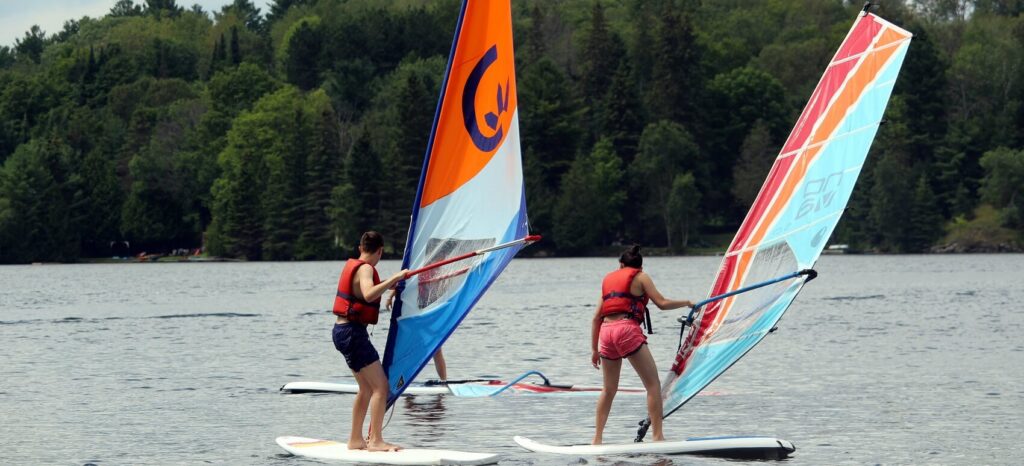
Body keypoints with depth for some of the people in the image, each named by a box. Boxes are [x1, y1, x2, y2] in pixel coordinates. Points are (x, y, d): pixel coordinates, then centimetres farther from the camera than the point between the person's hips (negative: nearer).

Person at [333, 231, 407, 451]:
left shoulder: (351, 265, 15)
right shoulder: (365, 269, -14)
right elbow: (368, 294, -36)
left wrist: (390, 285, 48)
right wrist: (394, 278, -30)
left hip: (343, 331, 10)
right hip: (353, 333, -10)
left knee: (367, 387, 18)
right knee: (381, 386, -11)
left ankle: (355, 440, 22)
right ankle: (375, 441, -16)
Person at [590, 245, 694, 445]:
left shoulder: (609, 279, 24)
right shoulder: (640, 277, 9)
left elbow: (596, 317, 21)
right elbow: (662, 303, 0)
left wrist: (594, 349, 23)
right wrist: (687, 303, 16)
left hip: (606, 331, 6)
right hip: (627, 329, -6)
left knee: (609, 389, 17)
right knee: (653, 384, -3)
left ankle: (597, 439, 13)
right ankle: (658, 436, -12)